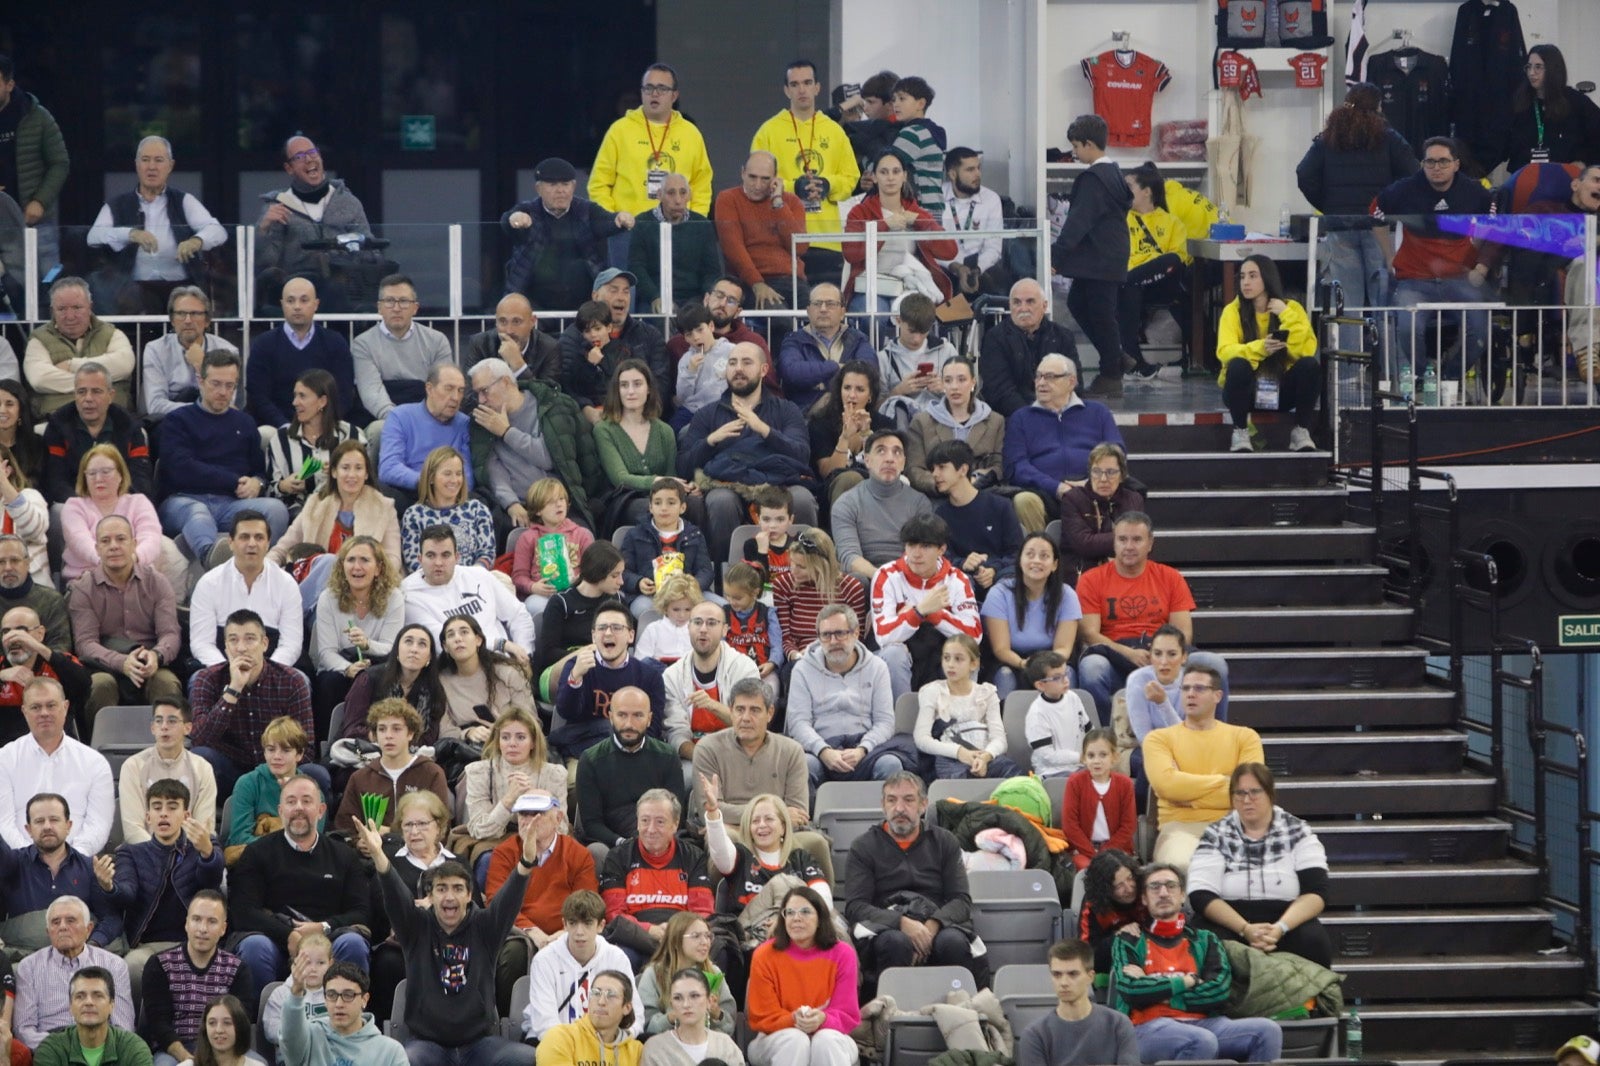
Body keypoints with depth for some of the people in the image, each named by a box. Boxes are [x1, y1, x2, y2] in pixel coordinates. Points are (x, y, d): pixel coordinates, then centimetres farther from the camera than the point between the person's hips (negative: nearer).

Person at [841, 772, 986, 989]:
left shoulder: (944, 841, 18)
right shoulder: (864, 847, 13)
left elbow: (961, 900, 9)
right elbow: (855, 906, 1)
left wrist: (933, 925, -14)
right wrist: (902, 922, -17)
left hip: (936, 926, 1)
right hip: (885, 927, -1)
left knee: (953, 942, -33)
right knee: (895, 943, -37)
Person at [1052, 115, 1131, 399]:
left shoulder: (1093, 179, -19)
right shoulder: (1114, 172, 12)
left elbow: (1079, 221, -23)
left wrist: (1056, 255, -24)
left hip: (1099, 259, -10)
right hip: (1110, 256, 10)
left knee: (1101, 315, -3)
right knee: (1077, 304, 18)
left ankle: (1111, 378, 4)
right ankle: (1115, 360, 22)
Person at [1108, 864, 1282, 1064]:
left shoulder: (1205, 940, 21)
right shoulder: (1129, 941, 15)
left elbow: (1219, 991, 2)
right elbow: (1130, 990, -5)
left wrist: (1155, 989, -1)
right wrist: (1185, 982, 1)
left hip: (1203, 1024, 4)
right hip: (1150, 1027, -4)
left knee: (1267, 1030, -23)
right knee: (1203, 1041, -38)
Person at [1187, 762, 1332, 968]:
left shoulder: (1298, 833, 6)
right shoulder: (1216, 836, 5)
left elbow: (1315, 893, -3)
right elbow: (1201, 895, -5)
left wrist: (1280, 928, -21)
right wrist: (1245, 929, -21)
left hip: (1288, 924, 0)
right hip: (1229, 926, 0)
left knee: (1314, 941, -31)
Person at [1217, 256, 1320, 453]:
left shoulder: (1292, 308, -4)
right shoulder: (1233, 310, -6)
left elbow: (1307, 351, -16)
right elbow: (1224, 351, -21)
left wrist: (1287, 316, -23)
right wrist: (1259, 348, -37)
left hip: (1282, 388, 1)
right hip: (1247, 390, -1)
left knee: (1310, 365, -26)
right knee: (1238, 365, -33)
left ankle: (1301, 432, -12)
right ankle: (1240, 432, -16)